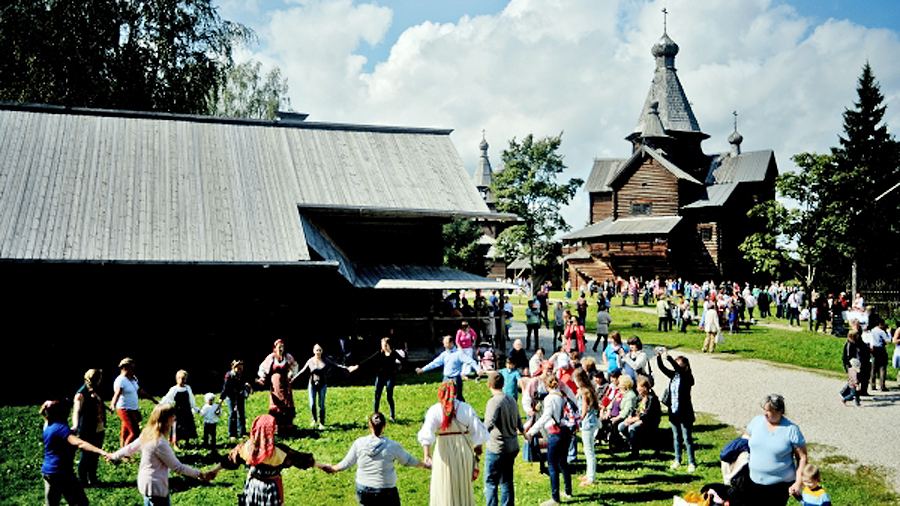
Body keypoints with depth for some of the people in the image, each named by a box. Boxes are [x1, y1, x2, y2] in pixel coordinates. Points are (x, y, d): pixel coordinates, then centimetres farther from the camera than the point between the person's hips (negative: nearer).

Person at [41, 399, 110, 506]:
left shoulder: (48, 425, 4)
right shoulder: (60, 427, -21)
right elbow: (79, 443, -38)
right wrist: (101, 452, -48)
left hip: (47, 471, 9)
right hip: (61, 472, -9)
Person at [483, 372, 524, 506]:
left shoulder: (494, 401, -17)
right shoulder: (511, 400, 7)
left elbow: (489, 424, -31)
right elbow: (518, 421, 22)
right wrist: (522, 431, 40)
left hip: (497, 448, -7)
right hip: (512, 447, 7)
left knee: (490, 482, 1)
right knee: (507, 481, 15)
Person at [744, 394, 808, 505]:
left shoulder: (791, 430, -13)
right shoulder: (756, 421, -1)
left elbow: (802, 457, -9)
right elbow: (746, 437, 19)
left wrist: (799, 483, -12)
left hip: (780, 484, -4)